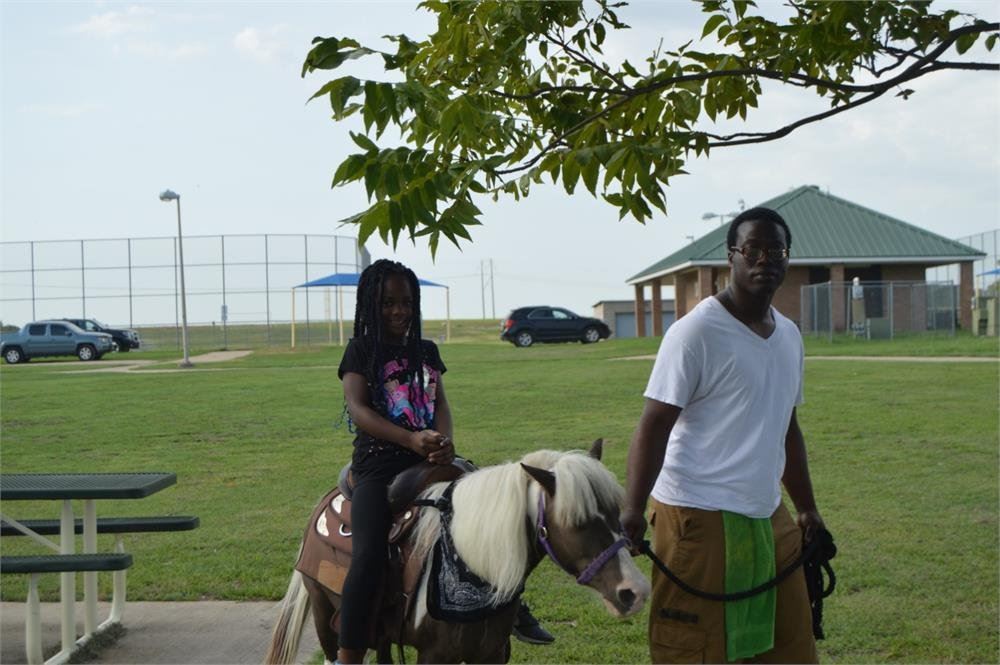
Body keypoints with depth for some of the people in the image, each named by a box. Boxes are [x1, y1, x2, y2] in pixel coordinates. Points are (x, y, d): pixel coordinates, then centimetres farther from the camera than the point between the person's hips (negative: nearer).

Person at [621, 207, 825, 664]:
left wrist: (807, 508, 23)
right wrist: (633, 510, -26)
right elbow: (653, 426, -16)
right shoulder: (696, 332, -11)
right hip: (700, 518, -8)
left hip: (770, 517, 8)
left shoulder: (789, 335, 13)